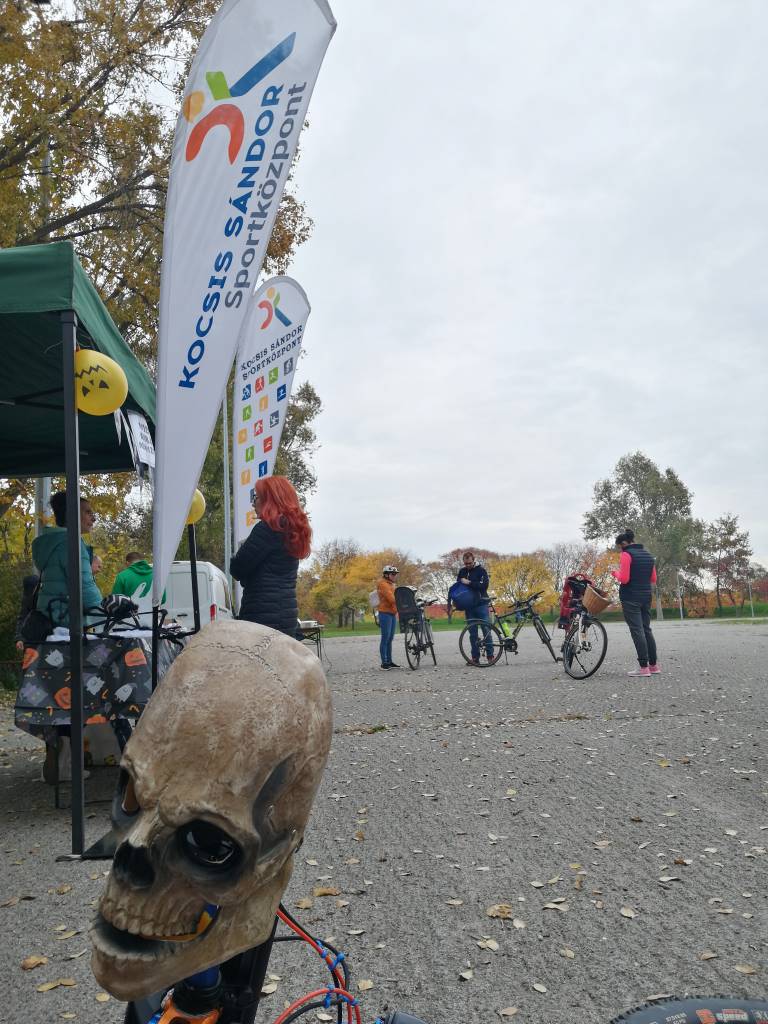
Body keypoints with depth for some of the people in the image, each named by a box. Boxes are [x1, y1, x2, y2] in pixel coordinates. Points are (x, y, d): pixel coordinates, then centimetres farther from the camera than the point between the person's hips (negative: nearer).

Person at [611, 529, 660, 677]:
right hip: (646, 596, 8)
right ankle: (654, 665, 15)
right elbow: (653, 579, 15)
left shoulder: (627, 555, -11)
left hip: (631, 598, -7)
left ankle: (644, 667, -8)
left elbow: (624, 579, -17)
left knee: (637, 630, -6)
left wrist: (615, 573, 2)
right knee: (646, 629, 13)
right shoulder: (648, 555, 13)